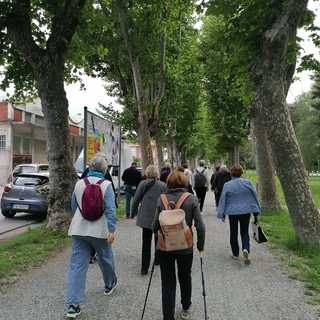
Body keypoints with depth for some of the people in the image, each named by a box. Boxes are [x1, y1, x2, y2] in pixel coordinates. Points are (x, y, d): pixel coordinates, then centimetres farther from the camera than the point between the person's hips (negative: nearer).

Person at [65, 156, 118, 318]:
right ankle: (109, 284, 42)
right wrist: (112, 230, -17)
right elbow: (110, 209, -17)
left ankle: (73, 304, 0)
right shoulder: (106, 184, -8)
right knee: (105, 258, 20)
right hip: (99, 230, -3)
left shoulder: (79, 183, 6)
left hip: (78, 229, 3)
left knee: (77, 265, 3)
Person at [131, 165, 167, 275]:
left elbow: (136, 200, -3)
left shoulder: (142, 183, -5)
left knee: (146, 242, 6)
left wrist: (133, 212, 12)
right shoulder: (163, 185, -3)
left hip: (146, 217, -1)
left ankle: (144, 267, 5)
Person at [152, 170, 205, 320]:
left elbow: (155, 226, -6)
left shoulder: (162, 199, -7)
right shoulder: (191, 199, -9)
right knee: (185, 278, 24)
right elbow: (200, 226, -12)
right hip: (185, 247, 1)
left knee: (168, 283, 10)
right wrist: (200, 245, 4)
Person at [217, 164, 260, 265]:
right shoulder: (248, 182, -4)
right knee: (244, 232, 15)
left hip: (232, 212, -1)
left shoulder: (227, 185, -7)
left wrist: (222, 214, 2)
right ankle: (246, 249, -9)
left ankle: (235, 254, 20)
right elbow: (255, 197, 0)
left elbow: (223, 200, -5)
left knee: (233, 233, 14)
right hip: (246, 211, 1)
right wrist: (256, 212, 8)